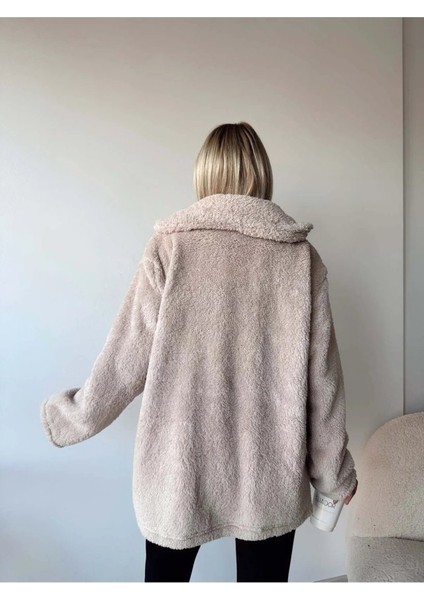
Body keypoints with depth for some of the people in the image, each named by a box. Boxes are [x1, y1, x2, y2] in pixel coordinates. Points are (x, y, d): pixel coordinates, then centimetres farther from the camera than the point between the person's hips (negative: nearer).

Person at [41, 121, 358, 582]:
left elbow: (124, 361, -7)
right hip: (270, 473, 1)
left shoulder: (169, 247, -10)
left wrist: (65, 418, 12)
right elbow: (321, 380, -3)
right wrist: (334, 473, 10)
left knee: (166, 574, 21)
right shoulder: (300, 257, -6)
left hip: (179, 468, 0)